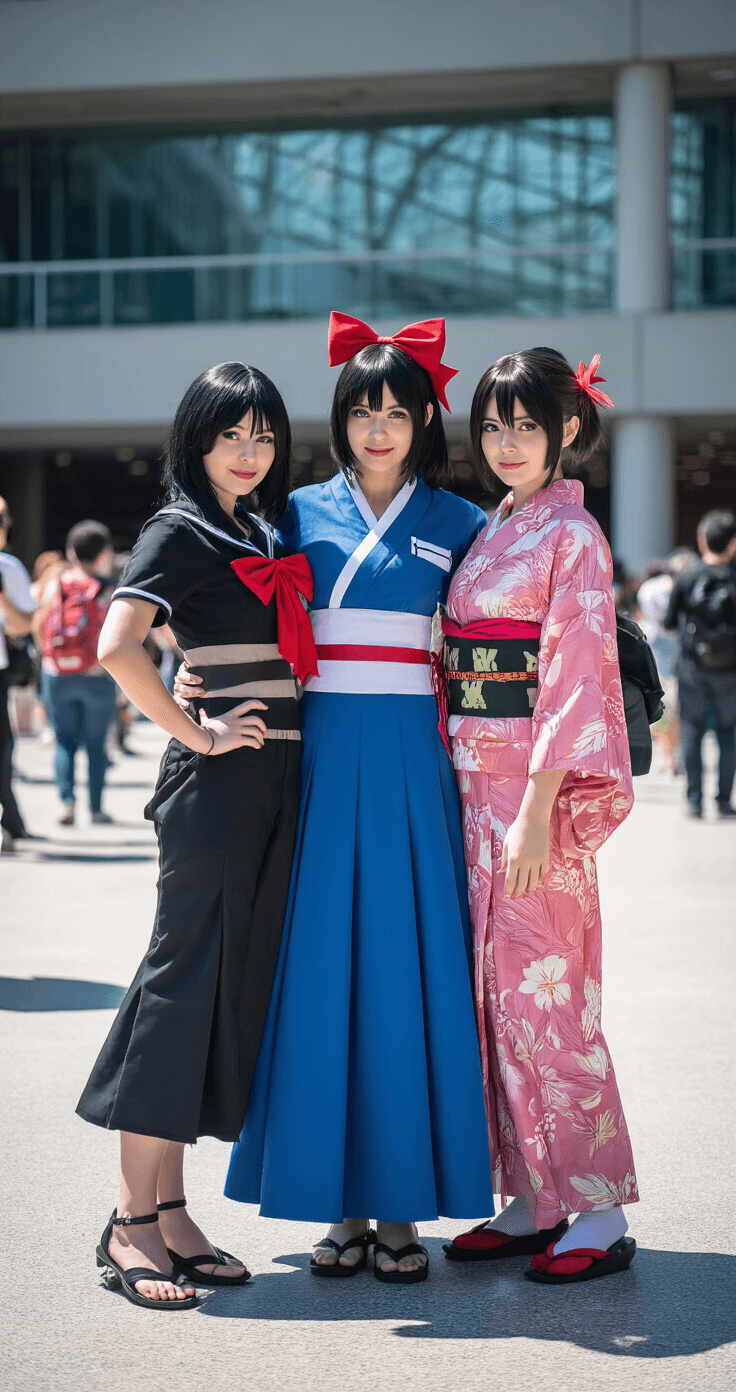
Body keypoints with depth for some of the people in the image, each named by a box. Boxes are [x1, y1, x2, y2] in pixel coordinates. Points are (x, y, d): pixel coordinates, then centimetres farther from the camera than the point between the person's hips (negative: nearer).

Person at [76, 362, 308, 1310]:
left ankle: (171, 1213, 13)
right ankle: (133, 1223, -1)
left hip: (275, 776, 8)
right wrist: (196, 735, -14)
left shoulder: (265, 532, 18)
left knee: (235, 984, 7)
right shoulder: (180, 532, -6)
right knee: (186, 975, -7)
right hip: (216, 780, -8)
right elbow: (117, 646, -21)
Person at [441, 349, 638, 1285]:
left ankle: (598, 1215, 2)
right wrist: (480, 797, 10)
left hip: (537, 786, -8)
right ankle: (529, 1202, 17)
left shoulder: (572, 536, -7)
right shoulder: (490, 533, 16)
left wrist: (536, 812, -20)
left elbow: (572, 680, -14)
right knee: (497, 990, 8)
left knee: (539, 993, -7)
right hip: (475, 782, 8)